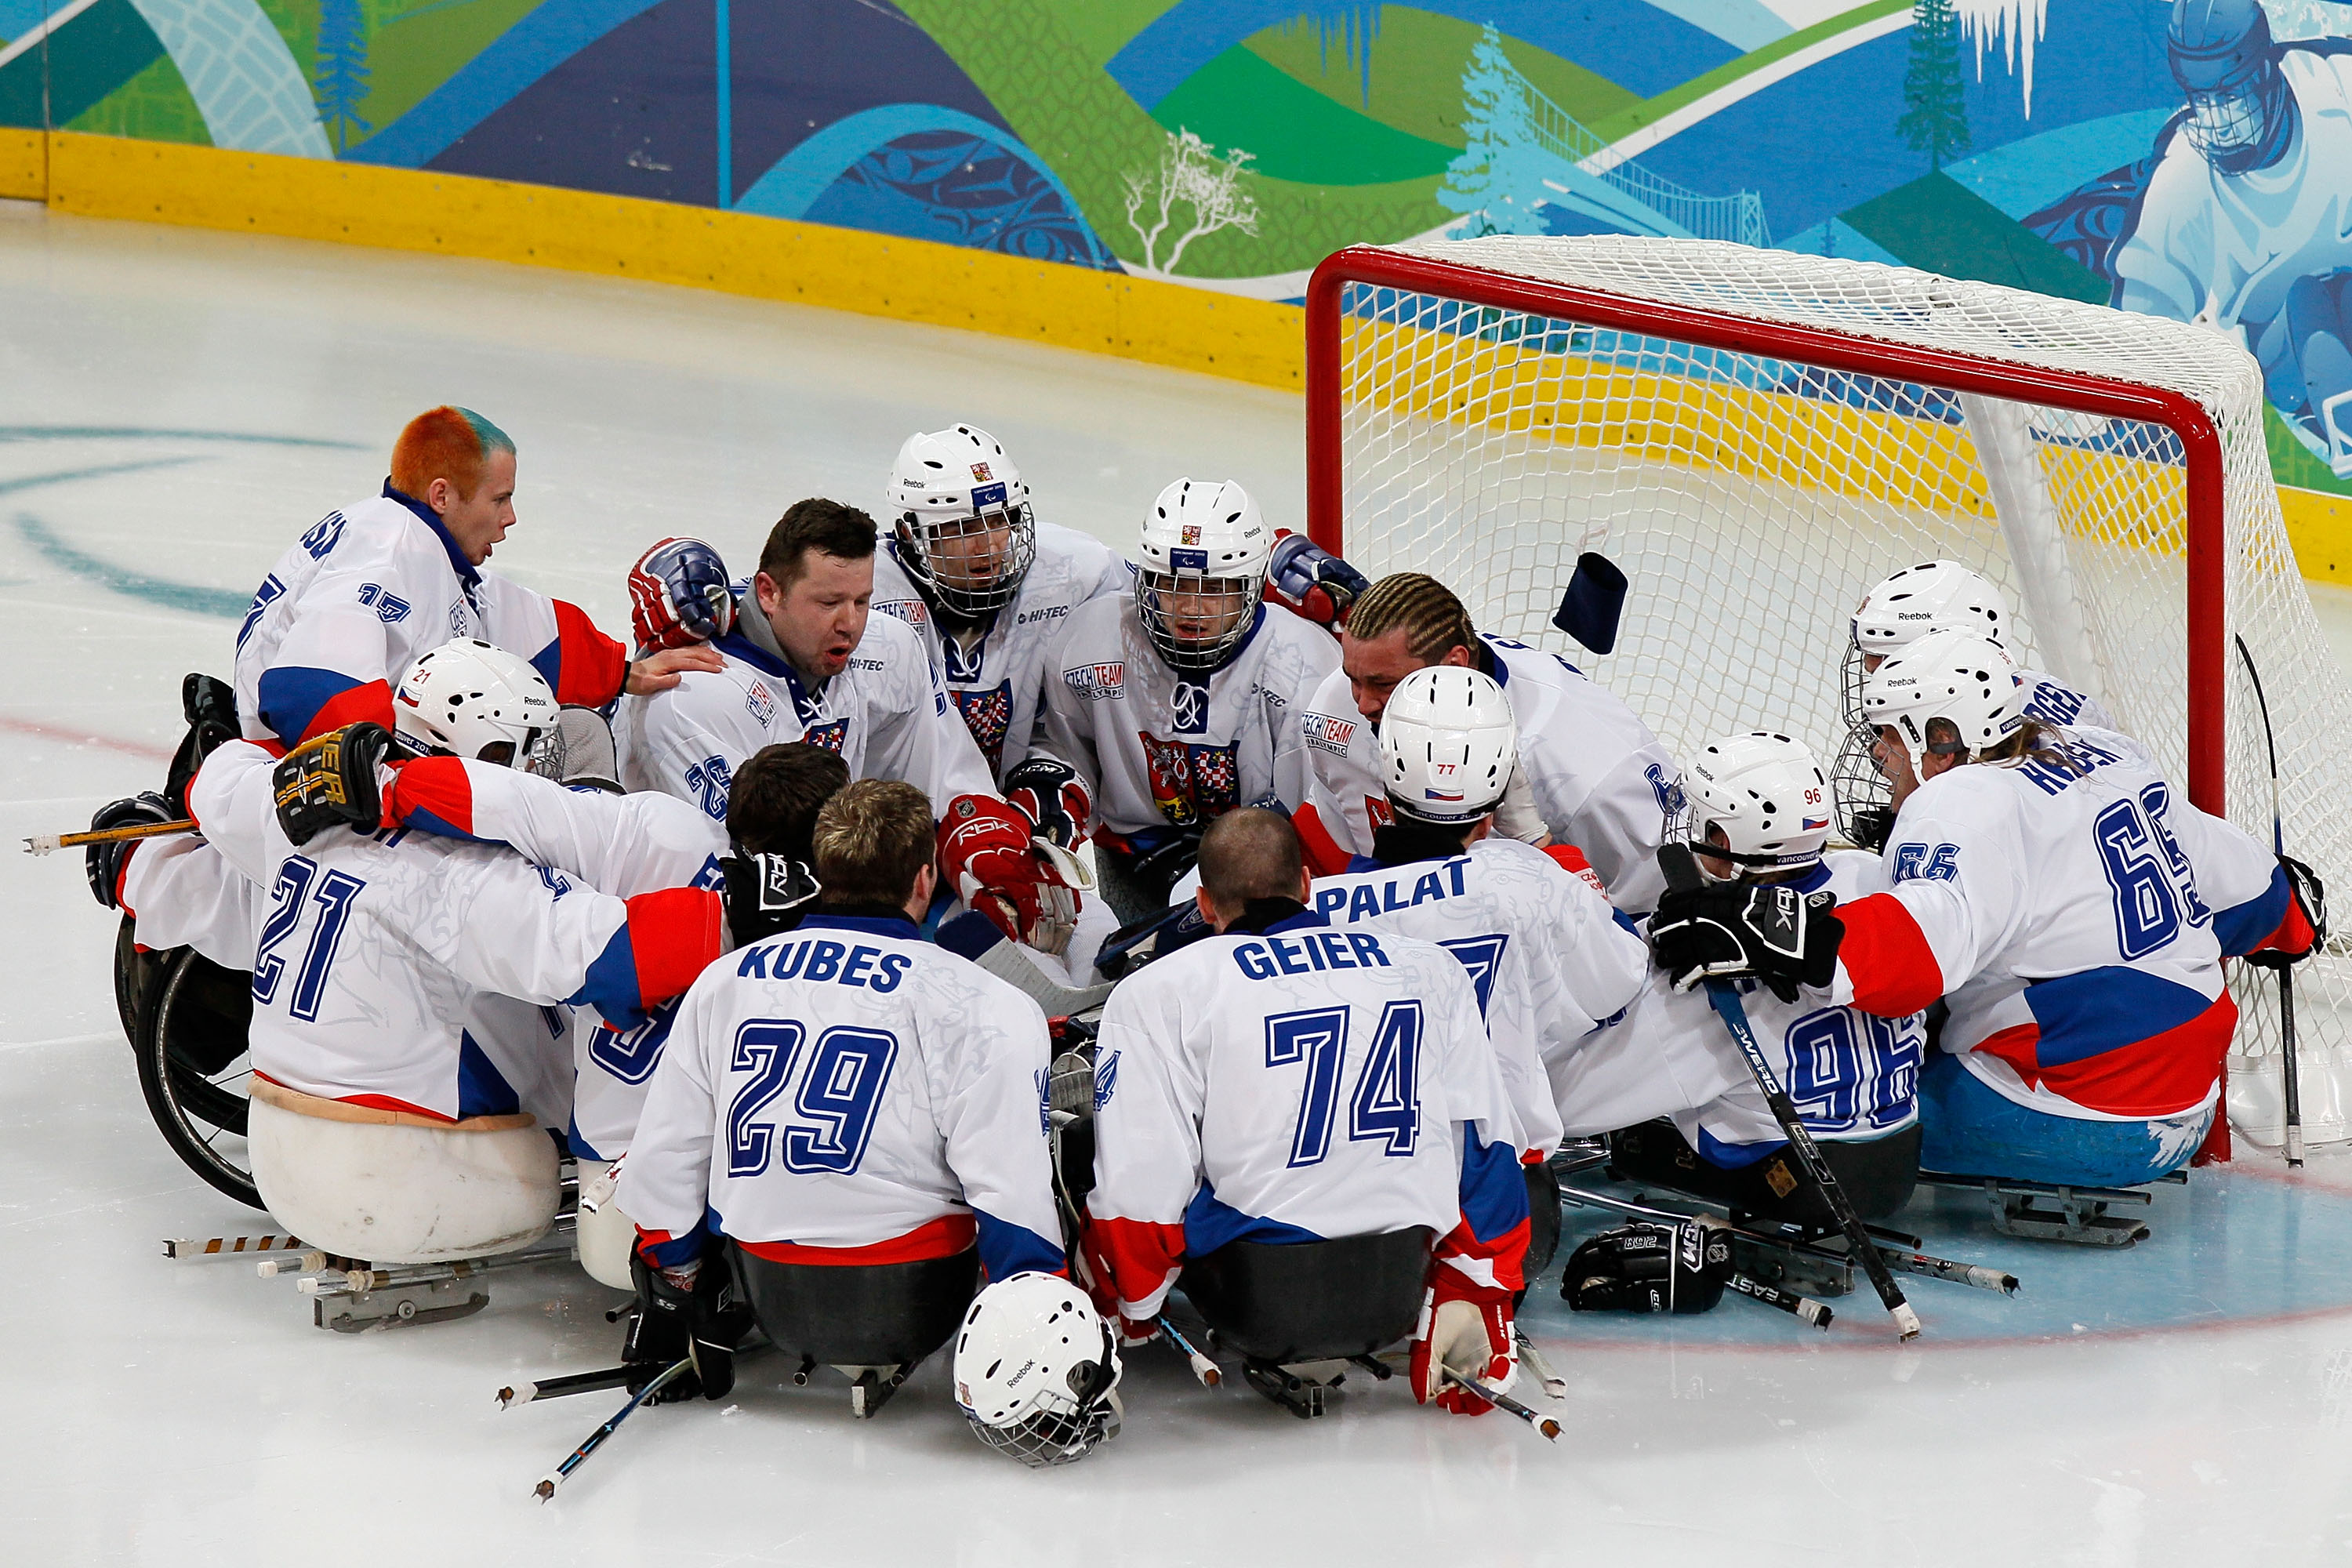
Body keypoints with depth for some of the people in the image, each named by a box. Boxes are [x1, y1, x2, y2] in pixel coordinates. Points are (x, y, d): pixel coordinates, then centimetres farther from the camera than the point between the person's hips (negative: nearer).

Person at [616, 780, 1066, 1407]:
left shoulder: (722, 981, 4)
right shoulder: (984, 1005, -11)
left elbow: (663, 1157, 9)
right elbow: (1010, 1188, -14)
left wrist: (671, 1301, 21)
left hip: (768, 1295, 5)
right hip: (909, 1301, -5)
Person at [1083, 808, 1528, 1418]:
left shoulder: (1158, 991, -3)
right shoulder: (1429, 968, 7)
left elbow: (1137, 1183, -6)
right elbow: (1485, 1148, 10)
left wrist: (1124, 1311, 11)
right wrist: (1473, 1296, 18)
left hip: (1254, 1295, -4)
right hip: (1402, 1291, 4)